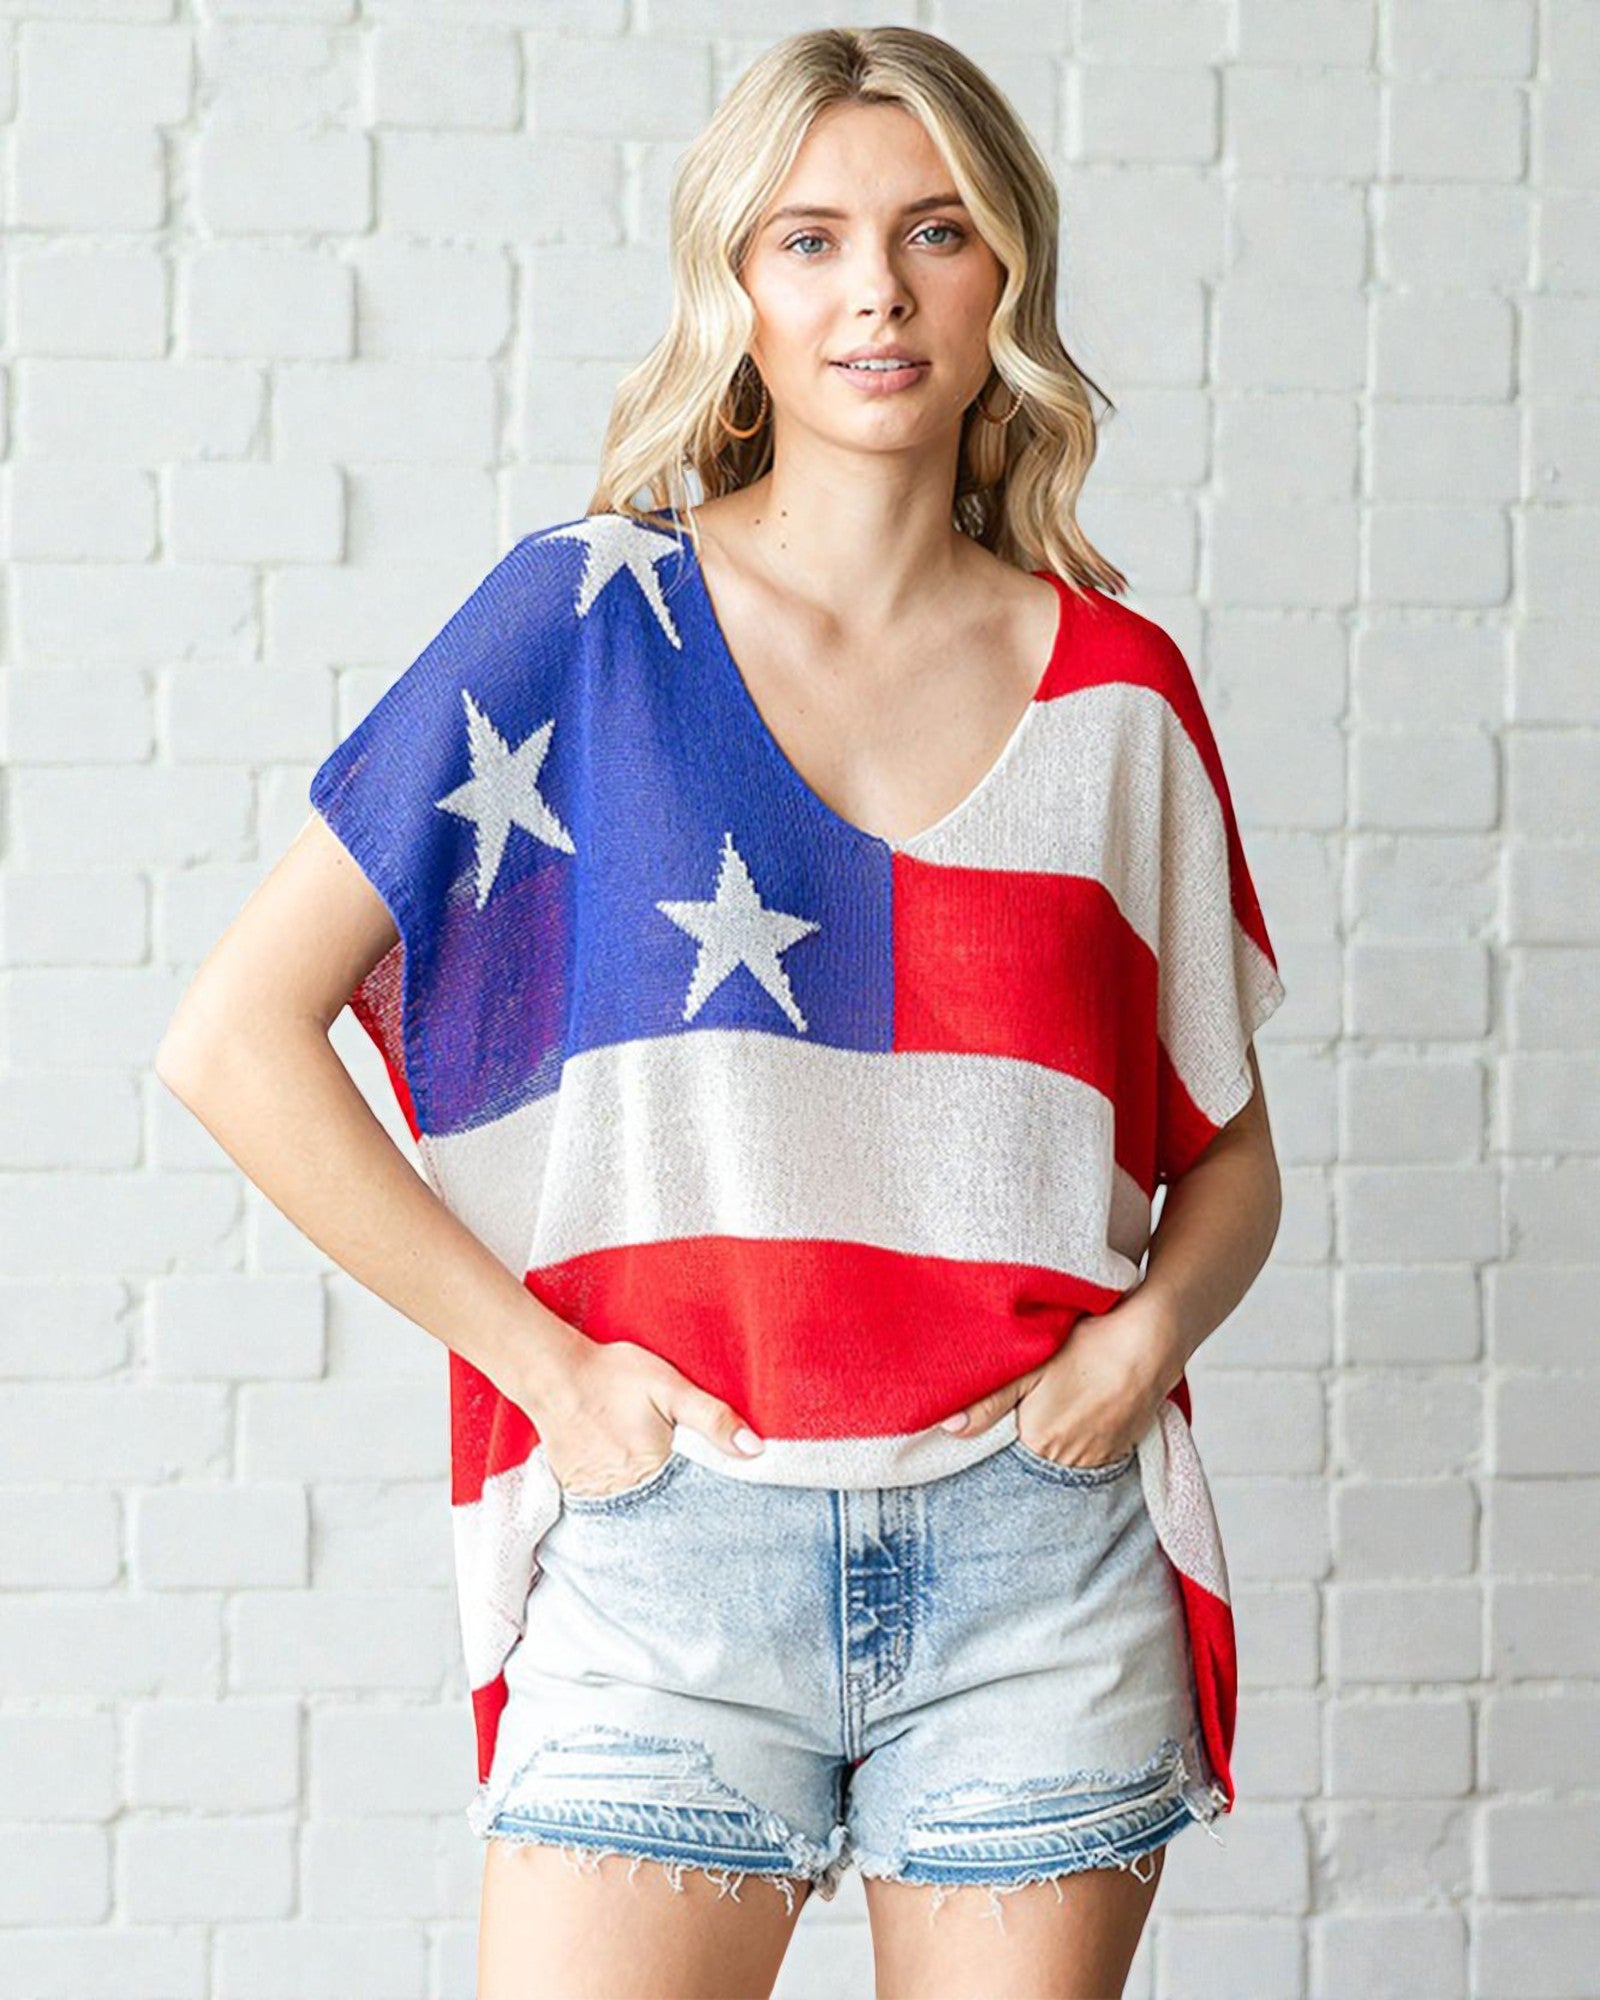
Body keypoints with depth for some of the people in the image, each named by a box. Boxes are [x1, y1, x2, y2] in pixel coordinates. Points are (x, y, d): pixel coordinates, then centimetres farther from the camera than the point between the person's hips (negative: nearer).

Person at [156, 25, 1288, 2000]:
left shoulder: (1112, 688, 8)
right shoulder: (586, 620, 0)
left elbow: (1229, 1153, 17)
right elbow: (235, 1036, -2)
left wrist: (1147, 1332, -4)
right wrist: (540, 1359, -6)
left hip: (1038, 1563, 2)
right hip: (668, 1551, -2)